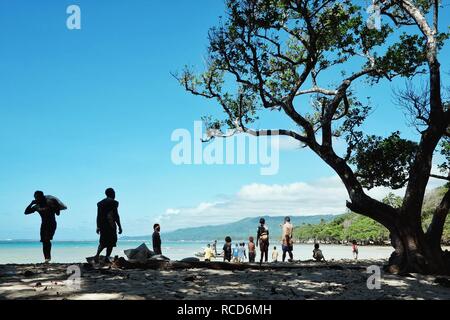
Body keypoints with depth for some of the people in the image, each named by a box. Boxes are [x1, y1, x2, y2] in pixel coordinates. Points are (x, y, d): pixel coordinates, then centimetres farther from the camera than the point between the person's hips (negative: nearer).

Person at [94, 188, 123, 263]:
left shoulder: (100, 203, 12)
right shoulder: (113, 202, -7)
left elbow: (98, 216, 13)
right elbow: (116, 215, -11)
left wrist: (98, 227, 18)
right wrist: (119, 226, -7)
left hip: (102, 225, 6)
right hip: (111, 225, -6)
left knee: (103, 242, 14)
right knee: (111, 243, 3)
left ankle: (97, 255, -5)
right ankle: (107, 257, -1)